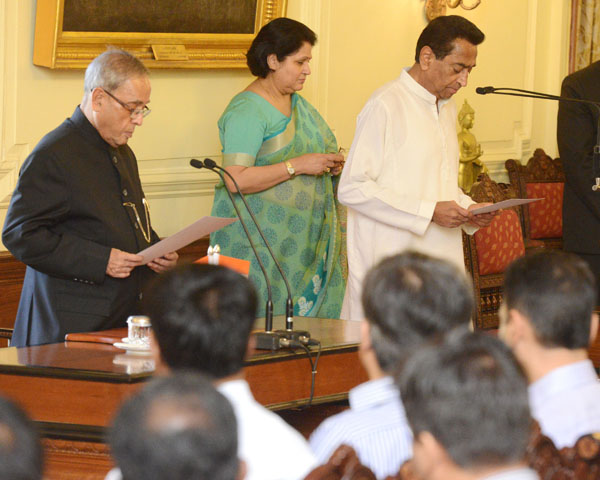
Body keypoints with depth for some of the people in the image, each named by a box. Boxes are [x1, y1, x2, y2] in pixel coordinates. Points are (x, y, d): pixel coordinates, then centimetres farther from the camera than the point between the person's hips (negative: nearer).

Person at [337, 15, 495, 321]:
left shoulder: (447, 109, 18)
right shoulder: (385, 106, -10)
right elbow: (352, 189, -16)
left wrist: (468, 209, 6)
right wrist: (429, 212, -19)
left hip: (441, 260, 8)